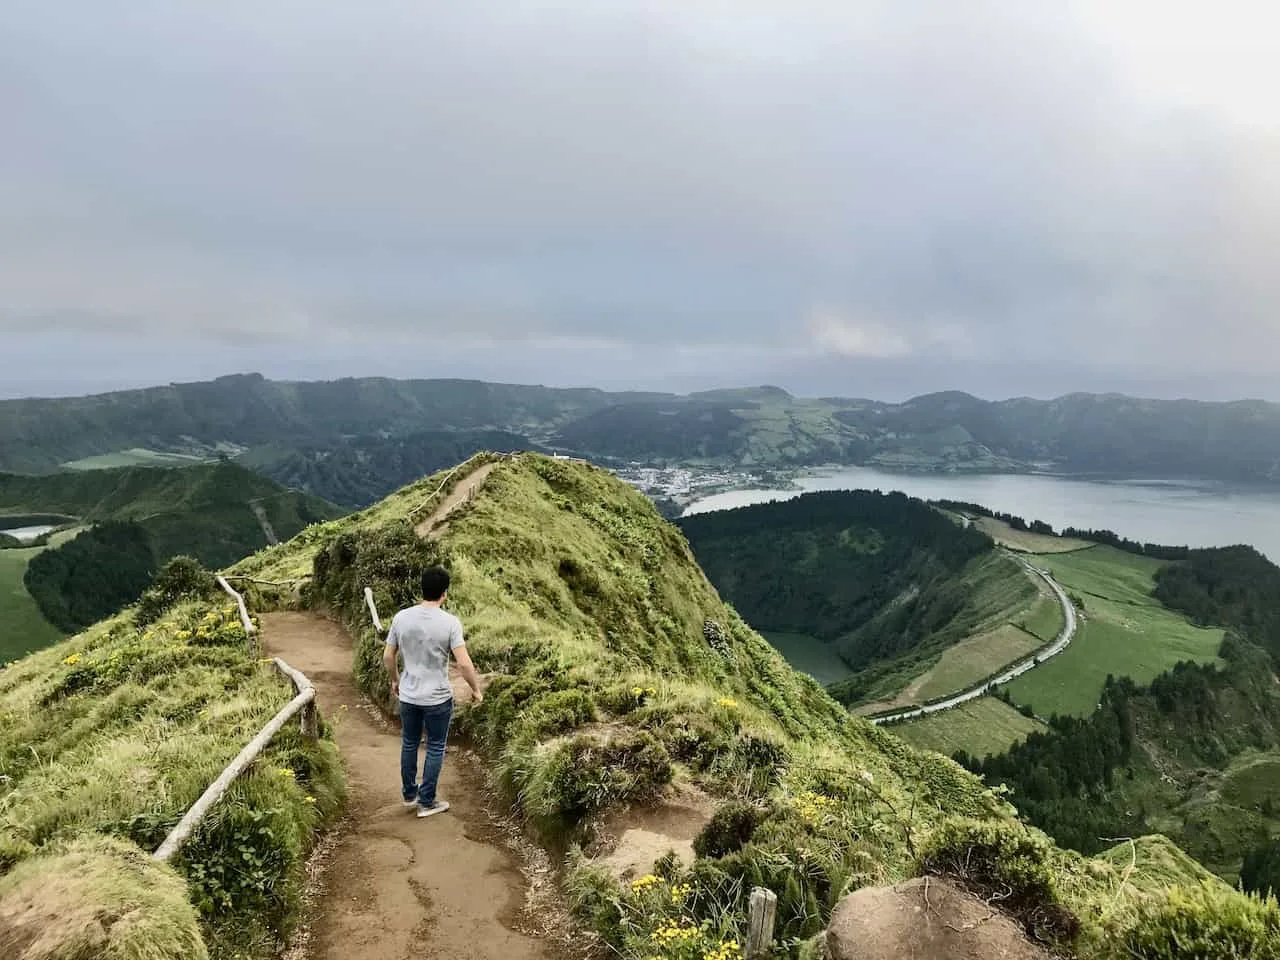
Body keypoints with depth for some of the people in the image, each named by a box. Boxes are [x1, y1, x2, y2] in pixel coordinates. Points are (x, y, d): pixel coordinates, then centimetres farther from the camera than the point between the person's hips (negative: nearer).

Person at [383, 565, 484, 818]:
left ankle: (409, 793, 37)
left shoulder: (401, 617, -7)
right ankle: (426, 802, 19)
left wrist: (395, 681, 19)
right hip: (437, 699, -4)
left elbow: (388, 656, 2)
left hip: (408, 696, 4)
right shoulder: (450, 622, -18)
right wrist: (476, 690, -6)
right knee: (435, 749, 12)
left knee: (409, 744, 22)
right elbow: (464, 663, -22)